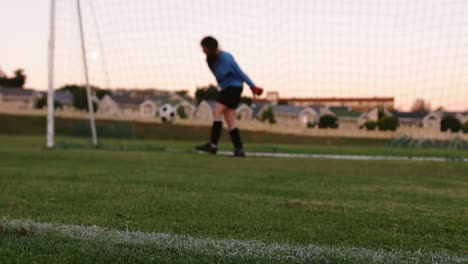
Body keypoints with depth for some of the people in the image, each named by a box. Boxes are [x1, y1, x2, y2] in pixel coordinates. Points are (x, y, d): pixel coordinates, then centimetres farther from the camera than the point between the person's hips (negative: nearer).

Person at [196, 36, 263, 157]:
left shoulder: (225, 58, -18)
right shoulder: (210, 60, 7)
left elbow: (239, 72, -14)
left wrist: (253, 87, -9)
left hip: (234, 87, -8)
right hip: (225, 88, 9)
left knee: (217, 111, -19)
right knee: (230, 121, 3)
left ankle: (213, 144, -22)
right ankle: (239, 149, 4)